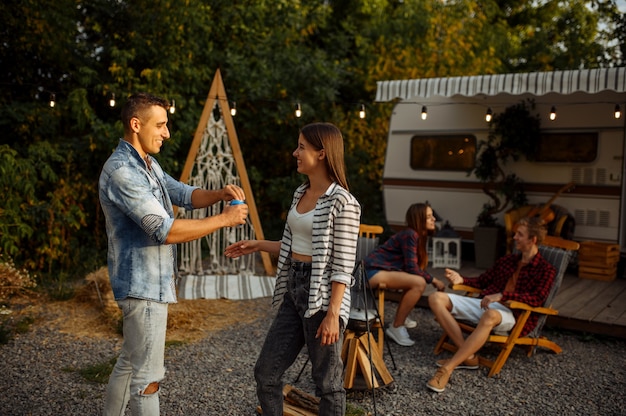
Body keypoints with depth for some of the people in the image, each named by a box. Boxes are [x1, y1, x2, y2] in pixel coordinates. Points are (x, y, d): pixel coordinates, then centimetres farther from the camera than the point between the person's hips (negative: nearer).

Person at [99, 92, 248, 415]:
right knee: (148, 375, -2)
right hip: (143, 286, -10)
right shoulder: (121, 171, -21)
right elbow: (166, 231, -26)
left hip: (151, 282, 10)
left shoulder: (148, 165, 11)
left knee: (129, 362, 21)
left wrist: (219, 194, -4)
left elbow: (185, 195, 17)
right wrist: (224, 219, -20)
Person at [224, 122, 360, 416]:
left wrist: (332, 314, -18)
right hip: (293, 290, 8)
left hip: (322, 295, -8)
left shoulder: (342, 202, -15)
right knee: (266, 372, 12)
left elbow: (343, 265, -16)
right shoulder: (301, 193, 10)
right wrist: (258, 245, 18)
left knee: (327, 381, 7)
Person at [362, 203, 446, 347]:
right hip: (374, 271, -10)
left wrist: (432, 279, 4)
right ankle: (395, 328, -12)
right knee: (419, 283, -23)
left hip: (383, 269, 10)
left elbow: (417, 266, 16)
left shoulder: (420, 236, 14)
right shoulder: (410, 235, -15)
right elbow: (412, 268, -17)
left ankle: (401, 318, 26)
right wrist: (433, 280, -7)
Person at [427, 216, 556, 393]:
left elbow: (537, 299, -15)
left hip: (512, 314, -7)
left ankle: (447, 369, -45)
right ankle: (468, 356, -22)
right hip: (485, 304, 7)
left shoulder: (546, 270, 1)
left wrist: (503, 295, -27)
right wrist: (462, 280, 6)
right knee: (436, 298, -13)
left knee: (490, 315, -46)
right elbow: (483, 281, 26)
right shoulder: (507, 260, 21)